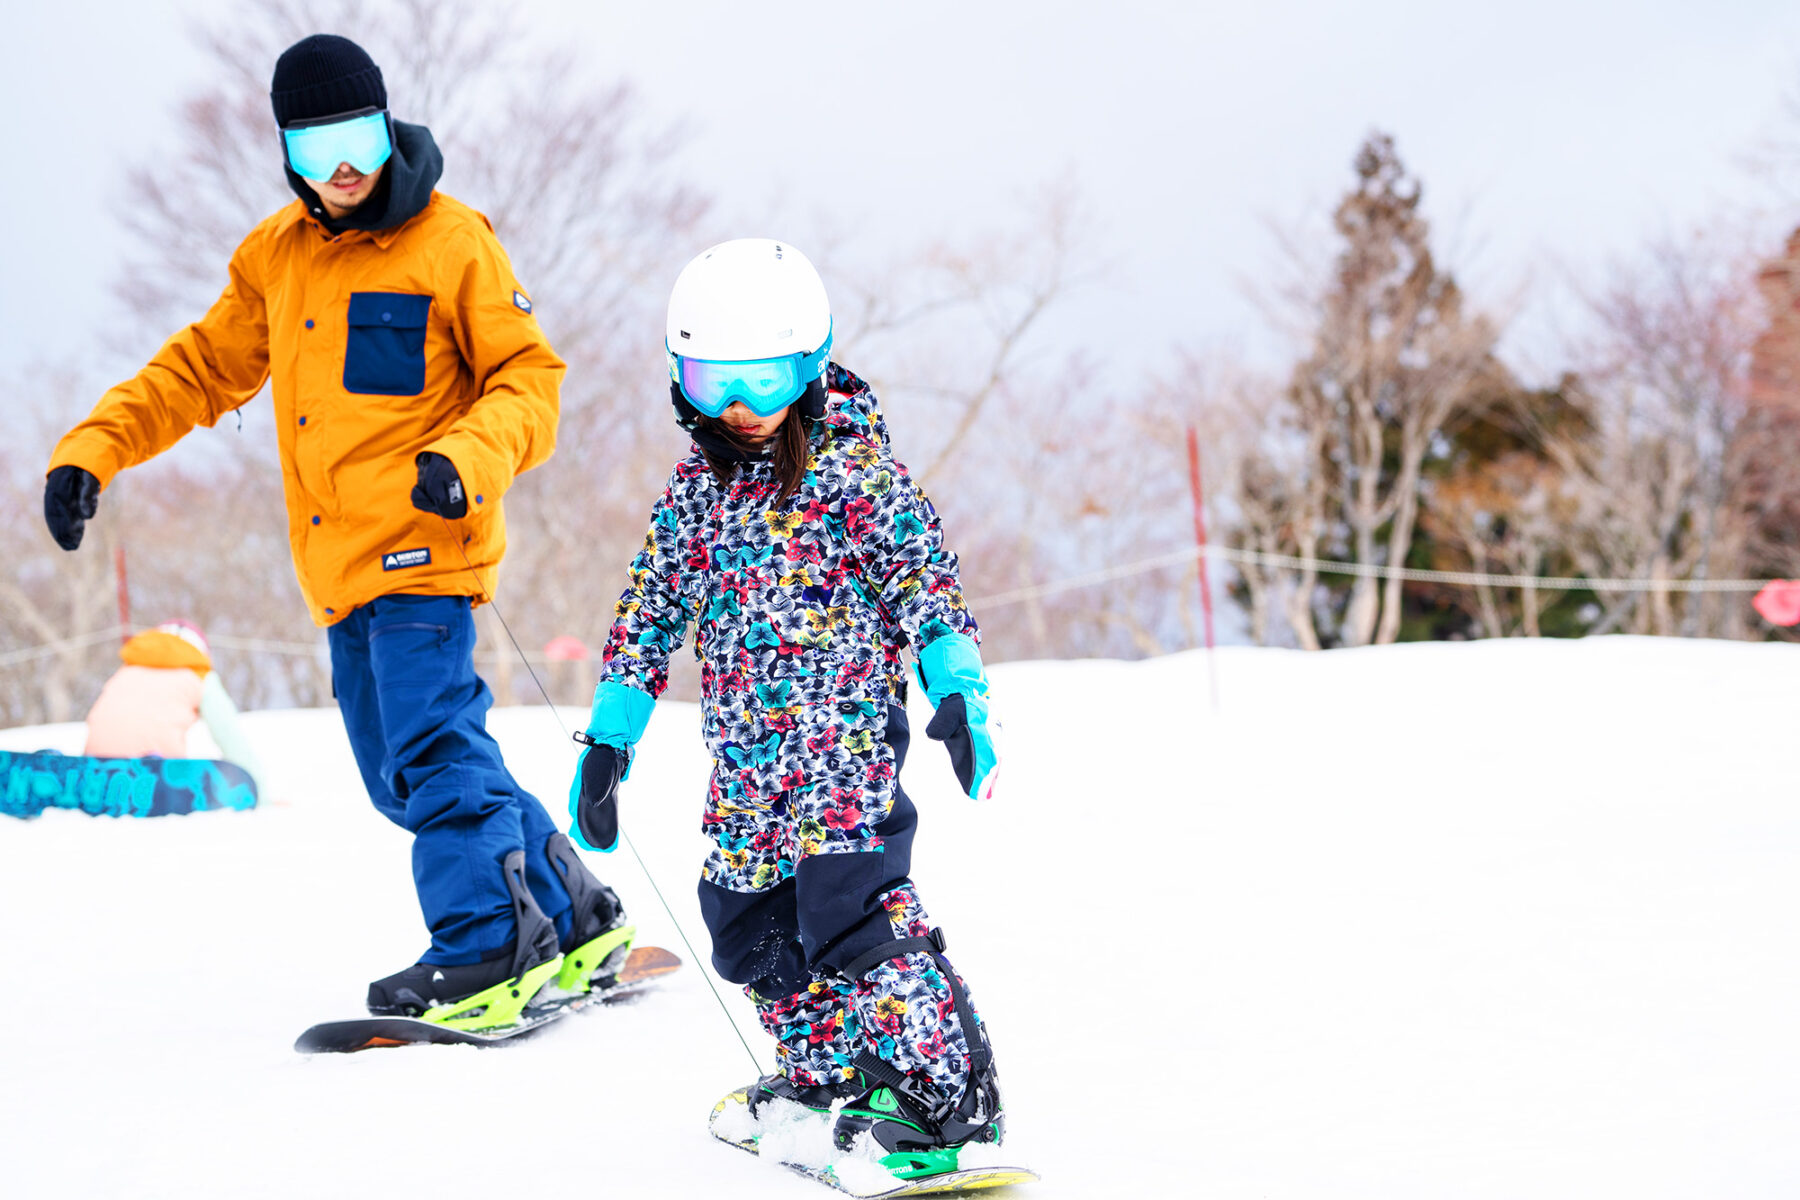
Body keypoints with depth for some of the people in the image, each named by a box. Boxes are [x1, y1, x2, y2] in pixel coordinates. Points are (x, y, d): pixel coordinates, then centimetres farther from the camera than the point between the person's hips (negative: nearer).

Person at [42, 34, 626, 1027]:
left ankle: (486, 954, -12)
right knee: (403, 776, 10)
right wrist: (93, 448, 7)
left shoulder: (452, 243, -4)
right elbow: (202, 368, 19)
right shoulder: (274, 257, 13)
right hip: (339, 565, 7)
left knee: (432, 751, -16)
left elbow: (529, 379, -5)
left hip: (423, 545, -7)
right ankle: (573, 923, 20)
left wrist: (468, 457, -24)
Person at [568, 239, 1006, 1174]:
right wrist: (608, 737, 15)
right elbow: (649, 612, 17)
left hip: (847, 735, -7)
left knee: (846, 912, -18)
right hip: (745, 756, 7)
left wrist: (958, 692, -20)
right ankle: (830, 1072, 24)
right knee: (748, 924, 7)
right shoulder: (695, 489, 12)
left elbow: (923, 577, -8)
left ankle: (946, 1091, -13)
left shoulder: (852, 466, -4)